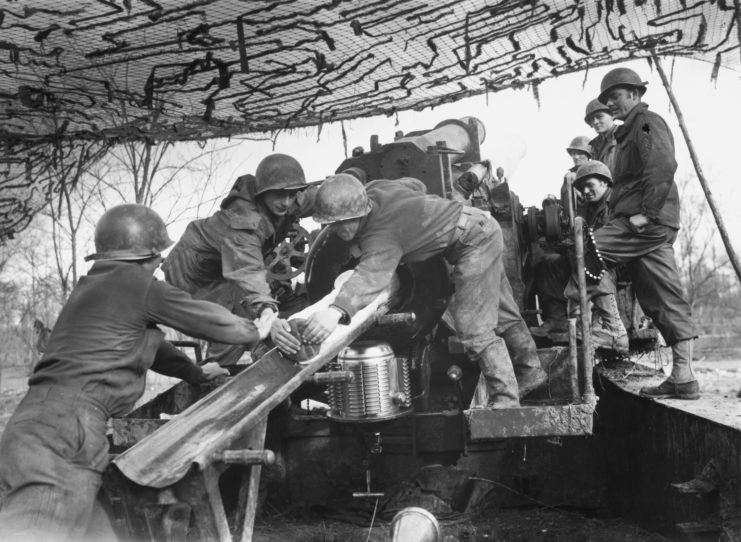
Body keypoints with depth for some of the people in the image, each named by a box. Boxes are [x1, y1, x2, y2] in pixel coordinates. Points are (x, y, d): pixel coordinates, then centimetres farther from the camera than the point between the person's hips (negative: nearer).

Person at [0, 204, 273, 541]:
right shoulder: (138, 285, -2)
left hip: (34, 420, 10)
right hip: (65, 425, -10)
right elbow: (208, 319, 7)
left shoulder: (91, 286, 26)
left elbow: (146, 341, 38)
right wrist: (256, 332, 27)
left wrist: (196, 372, 49)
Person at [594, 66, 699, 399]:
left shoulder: (647, 123, -2)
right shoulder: (630, 132, 27)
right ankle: (683, 378, 7)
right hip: (653, 228, 10)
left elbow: (664, 166, -18)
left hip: (646, 224, -10)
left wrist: (646, 213, -21)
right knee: (668, 303, 6)